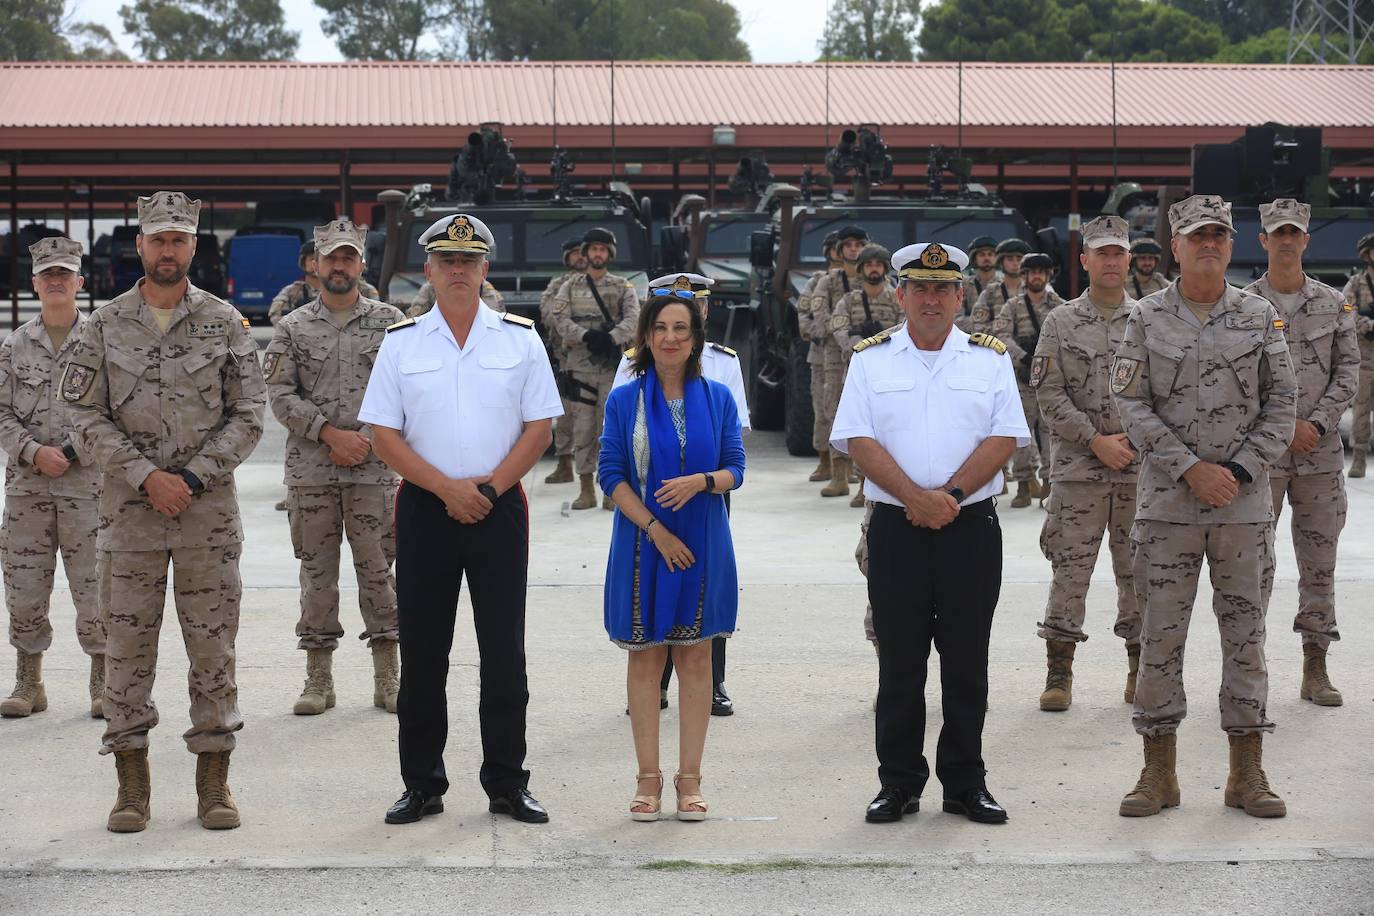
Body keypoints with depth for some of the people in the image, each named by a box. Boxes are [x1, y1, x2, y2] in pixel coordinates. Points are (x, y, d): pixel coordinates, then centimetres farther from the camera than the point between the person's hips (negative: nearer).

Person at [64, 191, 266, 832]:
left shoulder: (225, 323, 4)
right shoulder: (105, 325, 4)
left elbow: (248, 414, 1)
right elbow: (85, 414, -1)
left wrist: (192, 477, -10)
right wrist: (147, 476, -11)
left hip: (210, 510, 0)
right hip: (128, 511, 0)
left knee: (213, 646, 3)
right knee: (126, 647, 3)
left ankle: (214, 780, 11)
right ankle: (132, 781, 11)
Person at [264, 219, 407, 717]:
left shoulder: (390, 321, 5)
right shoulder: (292, 328, 6)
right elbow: (280, 396, -1)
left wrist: (368, 439, -9)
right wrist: (330, 434, -12)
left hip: (374, 468, -1)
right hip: (310, 469, 1)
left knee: (378, 571, 1)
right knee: (317, 572, 5)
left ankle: (388, 679, 9)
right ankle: (318, 679, 12)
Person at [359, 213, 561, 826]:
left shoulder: (520, 338, 5)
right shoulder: (401, 342, 5)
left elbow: (540, 428, 2)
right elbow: (383, 435, 0)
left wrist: (488, 487, -10)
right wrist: (449, 489, -11)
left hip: (499, 508, 0)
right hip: (424, 510, 0)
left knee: (504, 652, 1)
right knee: (422, 654, 4)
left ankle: (507, 784, 10)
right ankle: (422, 785, 13)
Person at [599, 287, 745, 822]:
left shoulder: (718, 398, 4)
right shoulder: (624, 401, 1)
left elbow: (735, 469, 3)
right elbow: (611, 475, -3)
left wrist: (700, 482, -19)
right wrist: (655, 529, -13)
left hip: (704, 543, 1)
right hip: (642, 543, -1)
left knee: (696, 657, 3)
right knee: (645, 657, 3)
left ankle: (690, 777, 11)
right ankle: (648, 777, 11)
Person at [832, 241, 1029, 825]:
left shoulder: (989, 358, 8)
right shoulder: (871, 359, 6)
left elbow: (1004, 438, -2)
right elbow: (859, 440, -3)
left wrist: (950, 494, -14)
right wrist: (917, 497, -15)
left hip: (972, 527, 0)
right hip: (896, 529, 0)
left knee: (966, 661, 4)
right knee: (899, 661, 3)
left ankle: (966, 784, 13)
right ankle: (899, 784, 12)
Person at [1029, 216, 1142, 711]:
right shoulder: (1061, 323, 2)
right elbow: (1049, 393, -4)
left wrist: (1135, 440, -7)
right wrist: (1096, 440, -11)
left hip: (1141, 467, 2)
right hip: (1077, 466, -2)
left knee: (1138, 569, 7)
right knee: (1070, 569, -2)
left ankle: (1140, 668, 19)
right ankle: (1059, 672, 6)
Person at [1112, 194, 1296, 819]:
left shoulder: (1260, 317, 5)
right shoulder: (1146, 318, 2)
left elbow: (1282, 403, 4)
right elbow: (1131, 404, -3)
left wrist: (1239, 472, -8)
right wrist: (1192, 469, -12)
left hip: (1245, 501, 1)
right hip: (1167, 502, -1)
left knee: (1245, 631, 5)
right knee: (1160, 634, 2)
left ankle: (1247, 773, 14)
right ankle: (1159, 772, 11)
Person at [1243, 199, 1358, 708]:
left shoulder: (1334, 305, 7)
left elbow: (1348, 372, 3)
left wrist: (1317, 423, -10)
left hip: (1321, 451, 3)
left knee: (1319, 561, 6)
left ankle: (1316, 670, 13)